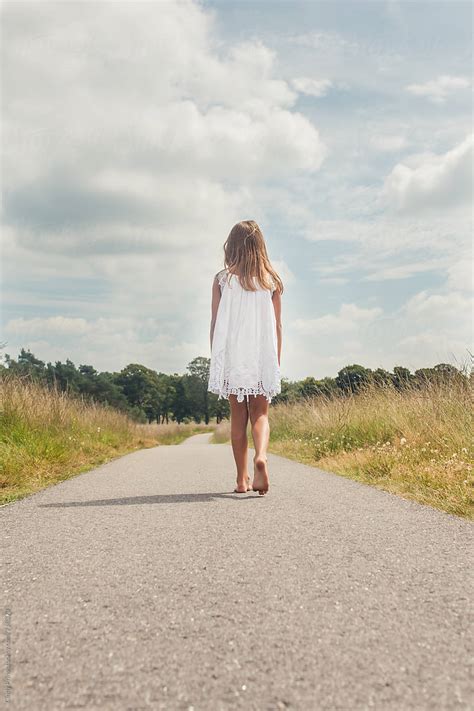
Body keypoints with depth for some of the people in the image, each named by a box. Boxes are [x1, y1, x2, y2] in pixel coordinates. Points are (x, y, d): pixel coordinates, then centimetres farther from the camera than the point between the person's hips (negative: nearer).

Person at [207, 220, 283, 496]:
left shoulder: (222, 279, 0)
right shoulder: (271, 280, 3)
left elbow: (215, 323, 0)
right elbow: (277, 326, 5)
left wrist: (216, 359, 8)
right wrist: (277, 361, 13)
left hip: (231, 355, 0)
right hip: (263, 355, 0)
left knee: (238, 415, 8)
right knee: (260, 414, 7)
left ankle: (242, 479, 9)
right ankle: (261, 456, -21)